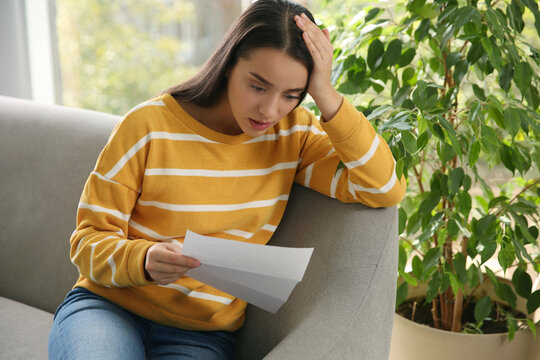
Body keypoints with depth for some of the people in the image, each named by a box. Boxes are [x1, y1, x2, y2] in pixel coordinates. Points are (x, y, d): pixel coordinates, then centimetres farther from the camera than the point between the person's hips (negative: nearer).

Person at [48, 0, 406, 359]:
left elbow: (385, 190, -10)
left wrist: (326, 95, -16)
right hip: (108, 305, -1)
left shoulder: (293, 133, 0)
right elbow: (90, 239, -6)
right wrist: (144, 260, -29)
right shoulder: (148, 126, -9)